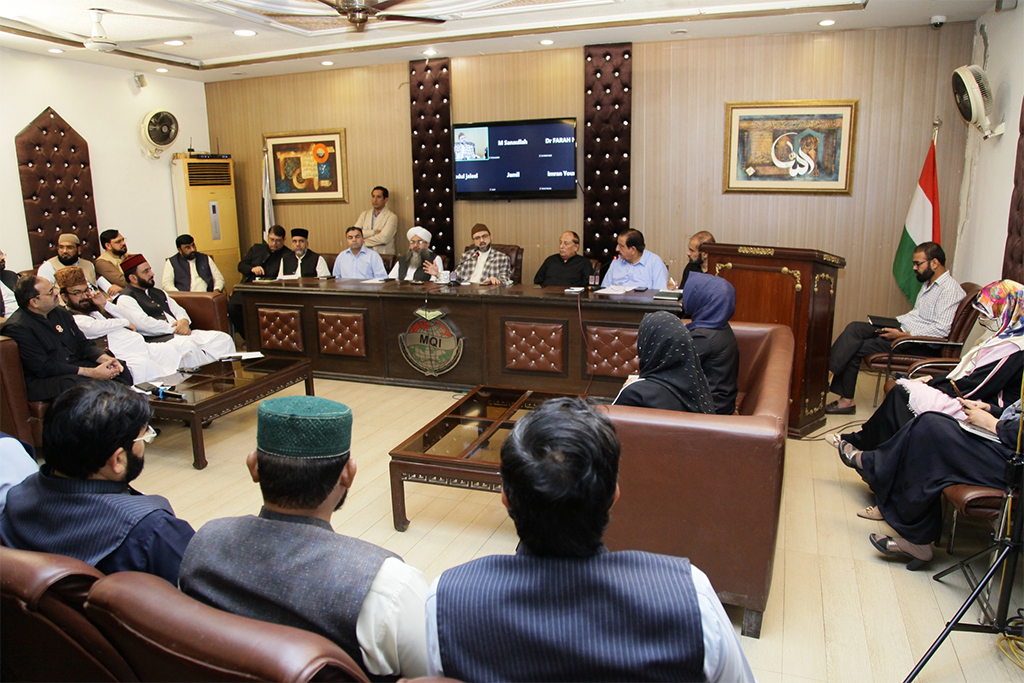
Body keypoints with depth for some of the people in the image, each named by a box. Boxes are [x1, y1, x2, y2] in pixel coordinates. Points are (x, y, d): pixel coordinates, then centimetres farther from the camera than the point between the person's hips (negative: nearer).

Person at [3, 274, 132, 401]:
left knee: (122, 371, -12)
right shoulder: (17, 328, -12)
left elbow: (83, 344, 16)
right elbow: (44, 368, -18)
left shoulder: (59, 313, 14)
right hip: (42, 381, -8)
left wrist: (106, 359, -7)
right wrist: (91, 373, -23)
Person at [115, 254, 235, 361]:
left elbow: (178, 310, 22)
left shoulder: (158, 293, 26)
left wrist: (184, 321, -2)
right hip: (159, 339, -8)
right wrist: (175, 329, -11)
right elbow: (144, 324, -11)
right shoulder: (125, 299, 1)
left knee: (223, 338, -13)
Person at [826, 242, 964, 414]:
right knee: (855, 328, -12)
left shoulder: (950, 289, -13)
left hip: (922, 347, -9)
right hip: (902, 329, 9)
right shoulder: (929, 284, 19)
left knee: (856, 348, -21)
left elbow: (941, 329, -22)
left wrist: (902, 335, -22)